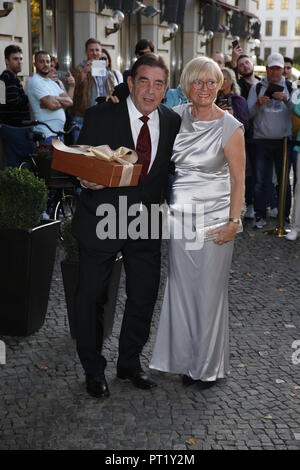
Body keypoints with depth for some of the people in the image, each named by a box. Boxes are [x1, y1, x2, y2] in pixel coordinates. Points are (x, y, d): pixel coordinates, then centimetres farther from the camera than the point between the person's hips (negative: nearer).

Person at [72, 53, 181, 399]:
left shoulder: (172, 122, 0)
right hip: (101, 223, -3)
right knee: (91, 299, 8)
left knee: (144, 297, 13)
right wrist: (86, 179, -26)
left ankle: (129, 363, 36)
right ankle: (93, 370, 29)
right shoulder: (100, 116, -10)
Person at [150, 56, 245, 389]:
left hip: (214, 219, -4)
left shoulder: (230, 127, -10)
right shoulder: (177, 116, 3)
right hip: (180, 214, 4)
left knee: (210, 292, 4)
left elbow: (238, 179, -8)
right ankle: (188, 361, 26)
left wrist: (233, 221, -13)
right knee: (182, 289, 10)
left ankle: (210, 366, 22)